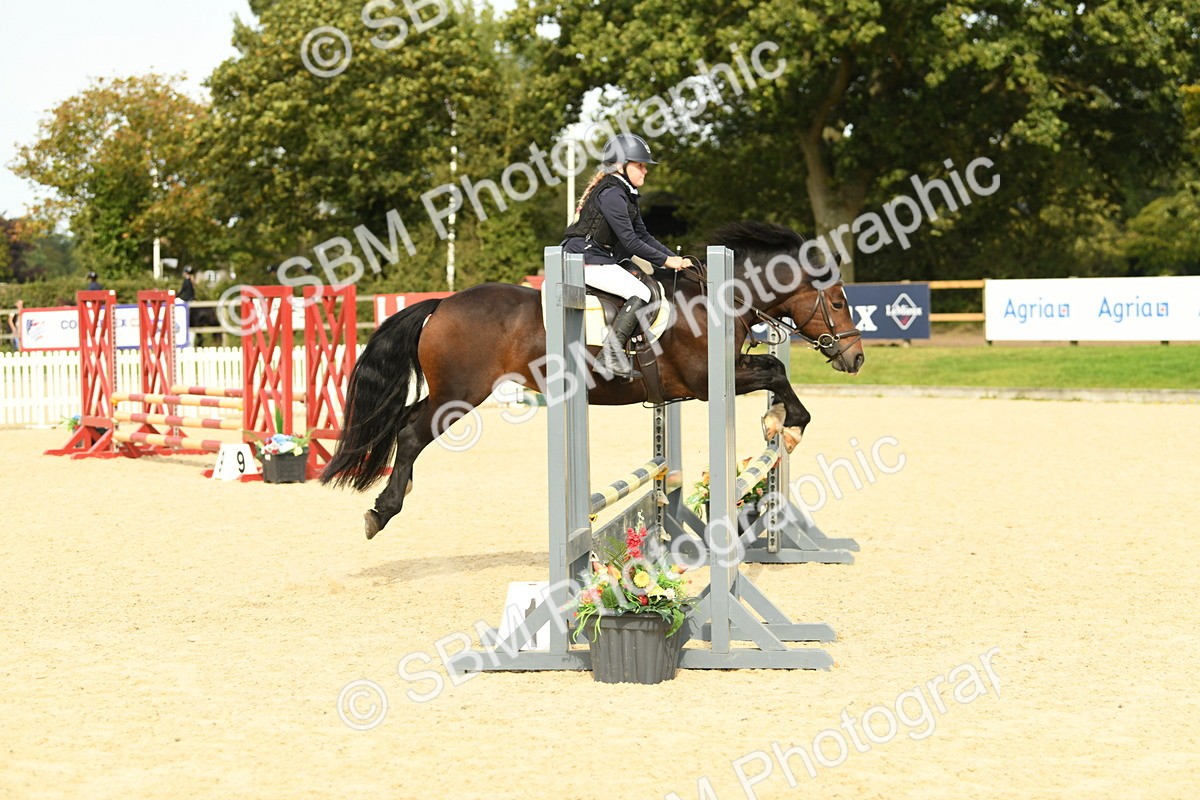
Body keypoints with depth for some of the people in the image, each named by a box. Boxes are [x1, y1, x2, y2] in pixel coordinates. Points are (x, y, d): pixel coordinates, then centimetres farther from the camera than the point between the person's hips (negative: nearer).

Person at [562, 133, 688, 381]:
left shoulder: (625, 195, 18)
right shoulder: (612, 194, -15)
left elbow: (643, 236, 19)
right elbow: (630, 242, -17)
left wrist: (674, 258, 8)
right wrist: (665, 261, -11)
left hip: (599, 261, 11)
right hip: (588, 261, -11)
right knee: (641, 294, -19)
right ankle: (610, 357, -25)